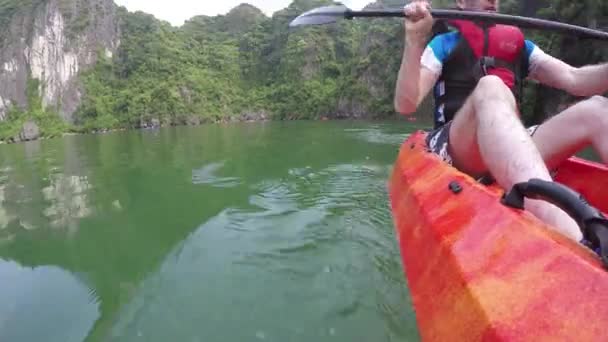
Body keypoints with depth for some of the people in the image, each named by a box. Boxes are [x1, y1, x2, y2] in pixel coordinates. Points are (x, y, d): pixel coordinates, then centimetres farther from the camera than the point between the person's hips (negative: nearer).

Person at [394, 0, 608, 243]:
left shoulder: (519, 45, 24)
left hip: (512, 153, 5)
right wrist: (414, 39, -15)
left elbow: (574, 80, 11)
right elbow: (405, 106, -4)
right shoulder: (444, 44, 11)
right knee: (490, 88, -32)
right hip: (453, 150, -5)